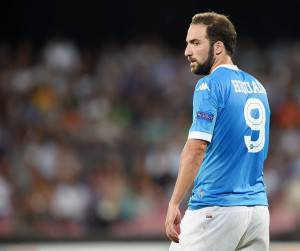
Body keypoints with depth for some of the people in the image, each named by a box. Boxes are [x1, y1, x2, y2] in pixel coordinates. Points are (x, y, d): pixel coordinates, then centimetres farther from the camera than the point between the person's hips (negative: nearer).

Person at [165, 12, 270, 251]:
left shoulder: (210, 85, -9)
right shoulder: (257, 86, 15)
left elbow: (196, 148, -18)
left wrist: (174, 204, -20)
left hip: (217, 207, -8)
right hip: (259, 206, 8)